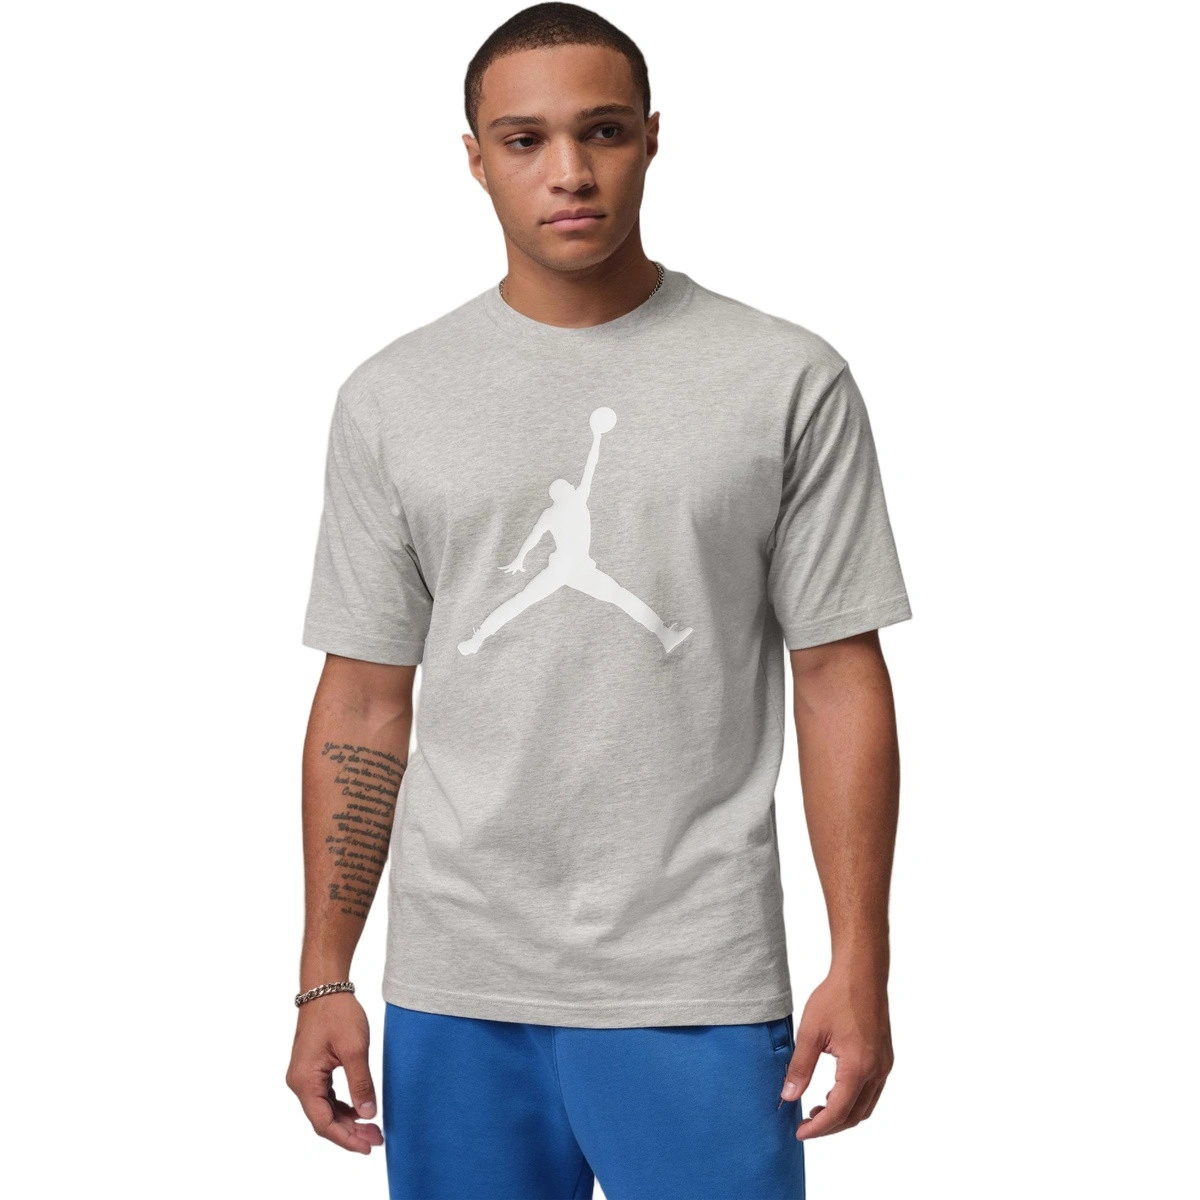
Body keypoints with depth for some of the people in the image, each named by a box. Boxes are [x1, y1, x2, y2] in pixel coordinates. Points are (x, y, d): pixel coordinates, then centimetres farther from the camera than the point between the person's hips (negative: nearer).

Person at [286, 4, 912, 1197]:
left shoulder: (789, 381, 0)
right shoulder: (389, 397, 6)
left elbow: (838, 679, 0)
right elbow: (365, 704, 8)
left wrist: (859, 967, -5)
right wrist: (324, 981, 5)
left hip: (699, 995, -2)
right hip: (452, 996, 2)